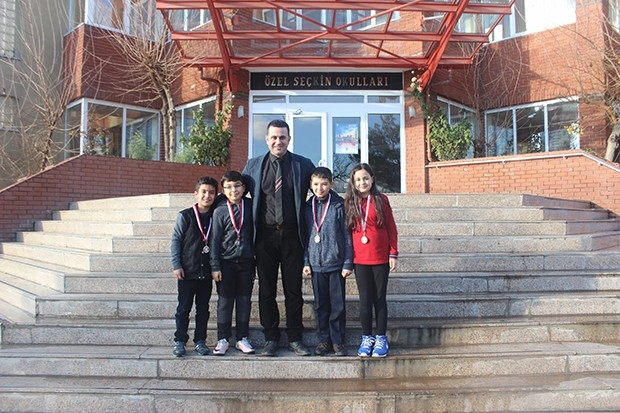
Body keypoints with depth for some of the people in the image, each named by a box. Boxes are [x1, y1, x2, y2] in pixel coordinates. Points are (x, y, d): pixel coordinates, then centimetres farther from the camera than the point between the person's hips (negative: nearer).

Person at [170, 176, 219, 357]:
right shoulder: (185, 216, -6)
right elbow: (175, 240, -3)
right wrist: (176, 265, -7)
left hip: (207, 272, 3)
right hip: (187, 272, -3)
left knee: (203, 308, 11)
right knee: (184, 308, 6)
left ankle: (200, 340, 23)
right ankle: (179, 341, 18)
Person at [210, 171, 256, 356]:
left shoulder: (250, 206, 0)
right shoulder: (219, 211, -4)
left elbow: (254, 232, 8)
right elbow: (215, 240, -3)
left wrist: (254, 257, 5)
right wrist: (215, 266, -6)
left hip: (246, 261, 2)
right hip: (226, 262, -1)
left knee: (244, 300, 8)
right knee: (225, 301, 5)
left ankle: (242, 338, 19)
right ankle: (223, 339, 16)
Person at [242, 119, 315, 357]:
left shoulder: (304, 165, 4)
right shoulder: (253, 166, 7)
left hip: (292, 234, -1)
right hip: (265, 235, 1)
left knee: (293, 289, 6)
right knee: (266, 290, 7)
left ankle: (295, 338, 18)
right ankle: (271, 338, 19)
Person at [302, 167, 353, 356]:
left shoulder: (339, 205, -4)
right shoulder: (308, 207, 7)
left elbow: (347, 235, -4)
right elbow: (305, 235, 11)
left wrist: (348, 263, -7)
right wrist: (306, 261, 6)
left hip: (336, 263, -3)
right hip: (316, 264, 3)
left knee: (338, 305, 5)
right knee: (320, 305, 11)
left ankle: (338, 341, 16)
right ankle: (323, 340, 22)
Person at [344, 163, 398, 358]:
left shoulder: (381, 199, 0)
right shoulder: (350, 201, 3)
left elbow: (391, 227, 2)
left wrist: (393, 253, -2)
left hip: (380, 258, -1)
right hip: (360, 259, 1)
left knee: (380, 298, 8)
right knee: (365, 300, 7)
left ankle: (381, 338, 19)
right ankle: (367, 338, 20)